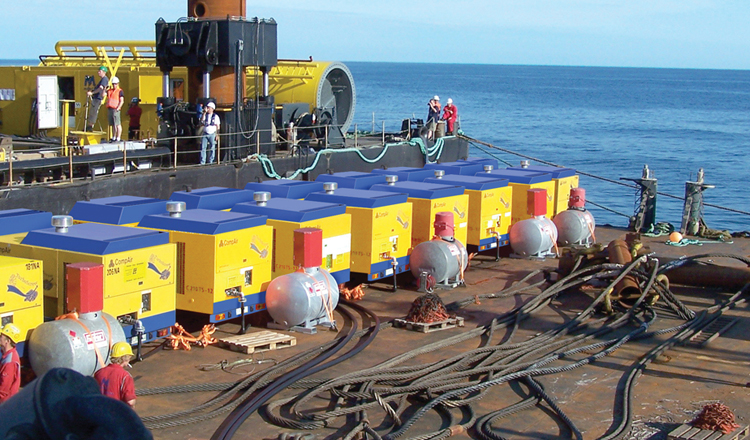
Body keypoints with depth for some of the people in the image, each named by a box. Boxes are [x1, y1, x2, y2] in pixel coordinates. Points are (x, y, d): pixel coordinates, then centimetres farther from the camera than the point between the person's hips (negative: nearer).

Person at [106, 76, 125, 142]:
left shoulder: (120, 91, 0)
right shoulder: (109, 91, 20)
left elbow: (122, 101, -7)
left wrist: (118, 108, -17)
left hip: (115, 109, -7)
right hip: (109, 109, 7)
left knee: (117, 124, -10)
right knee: (112, 125, 12)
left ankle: (118, 138, -10)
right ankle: (113, 137, 18)